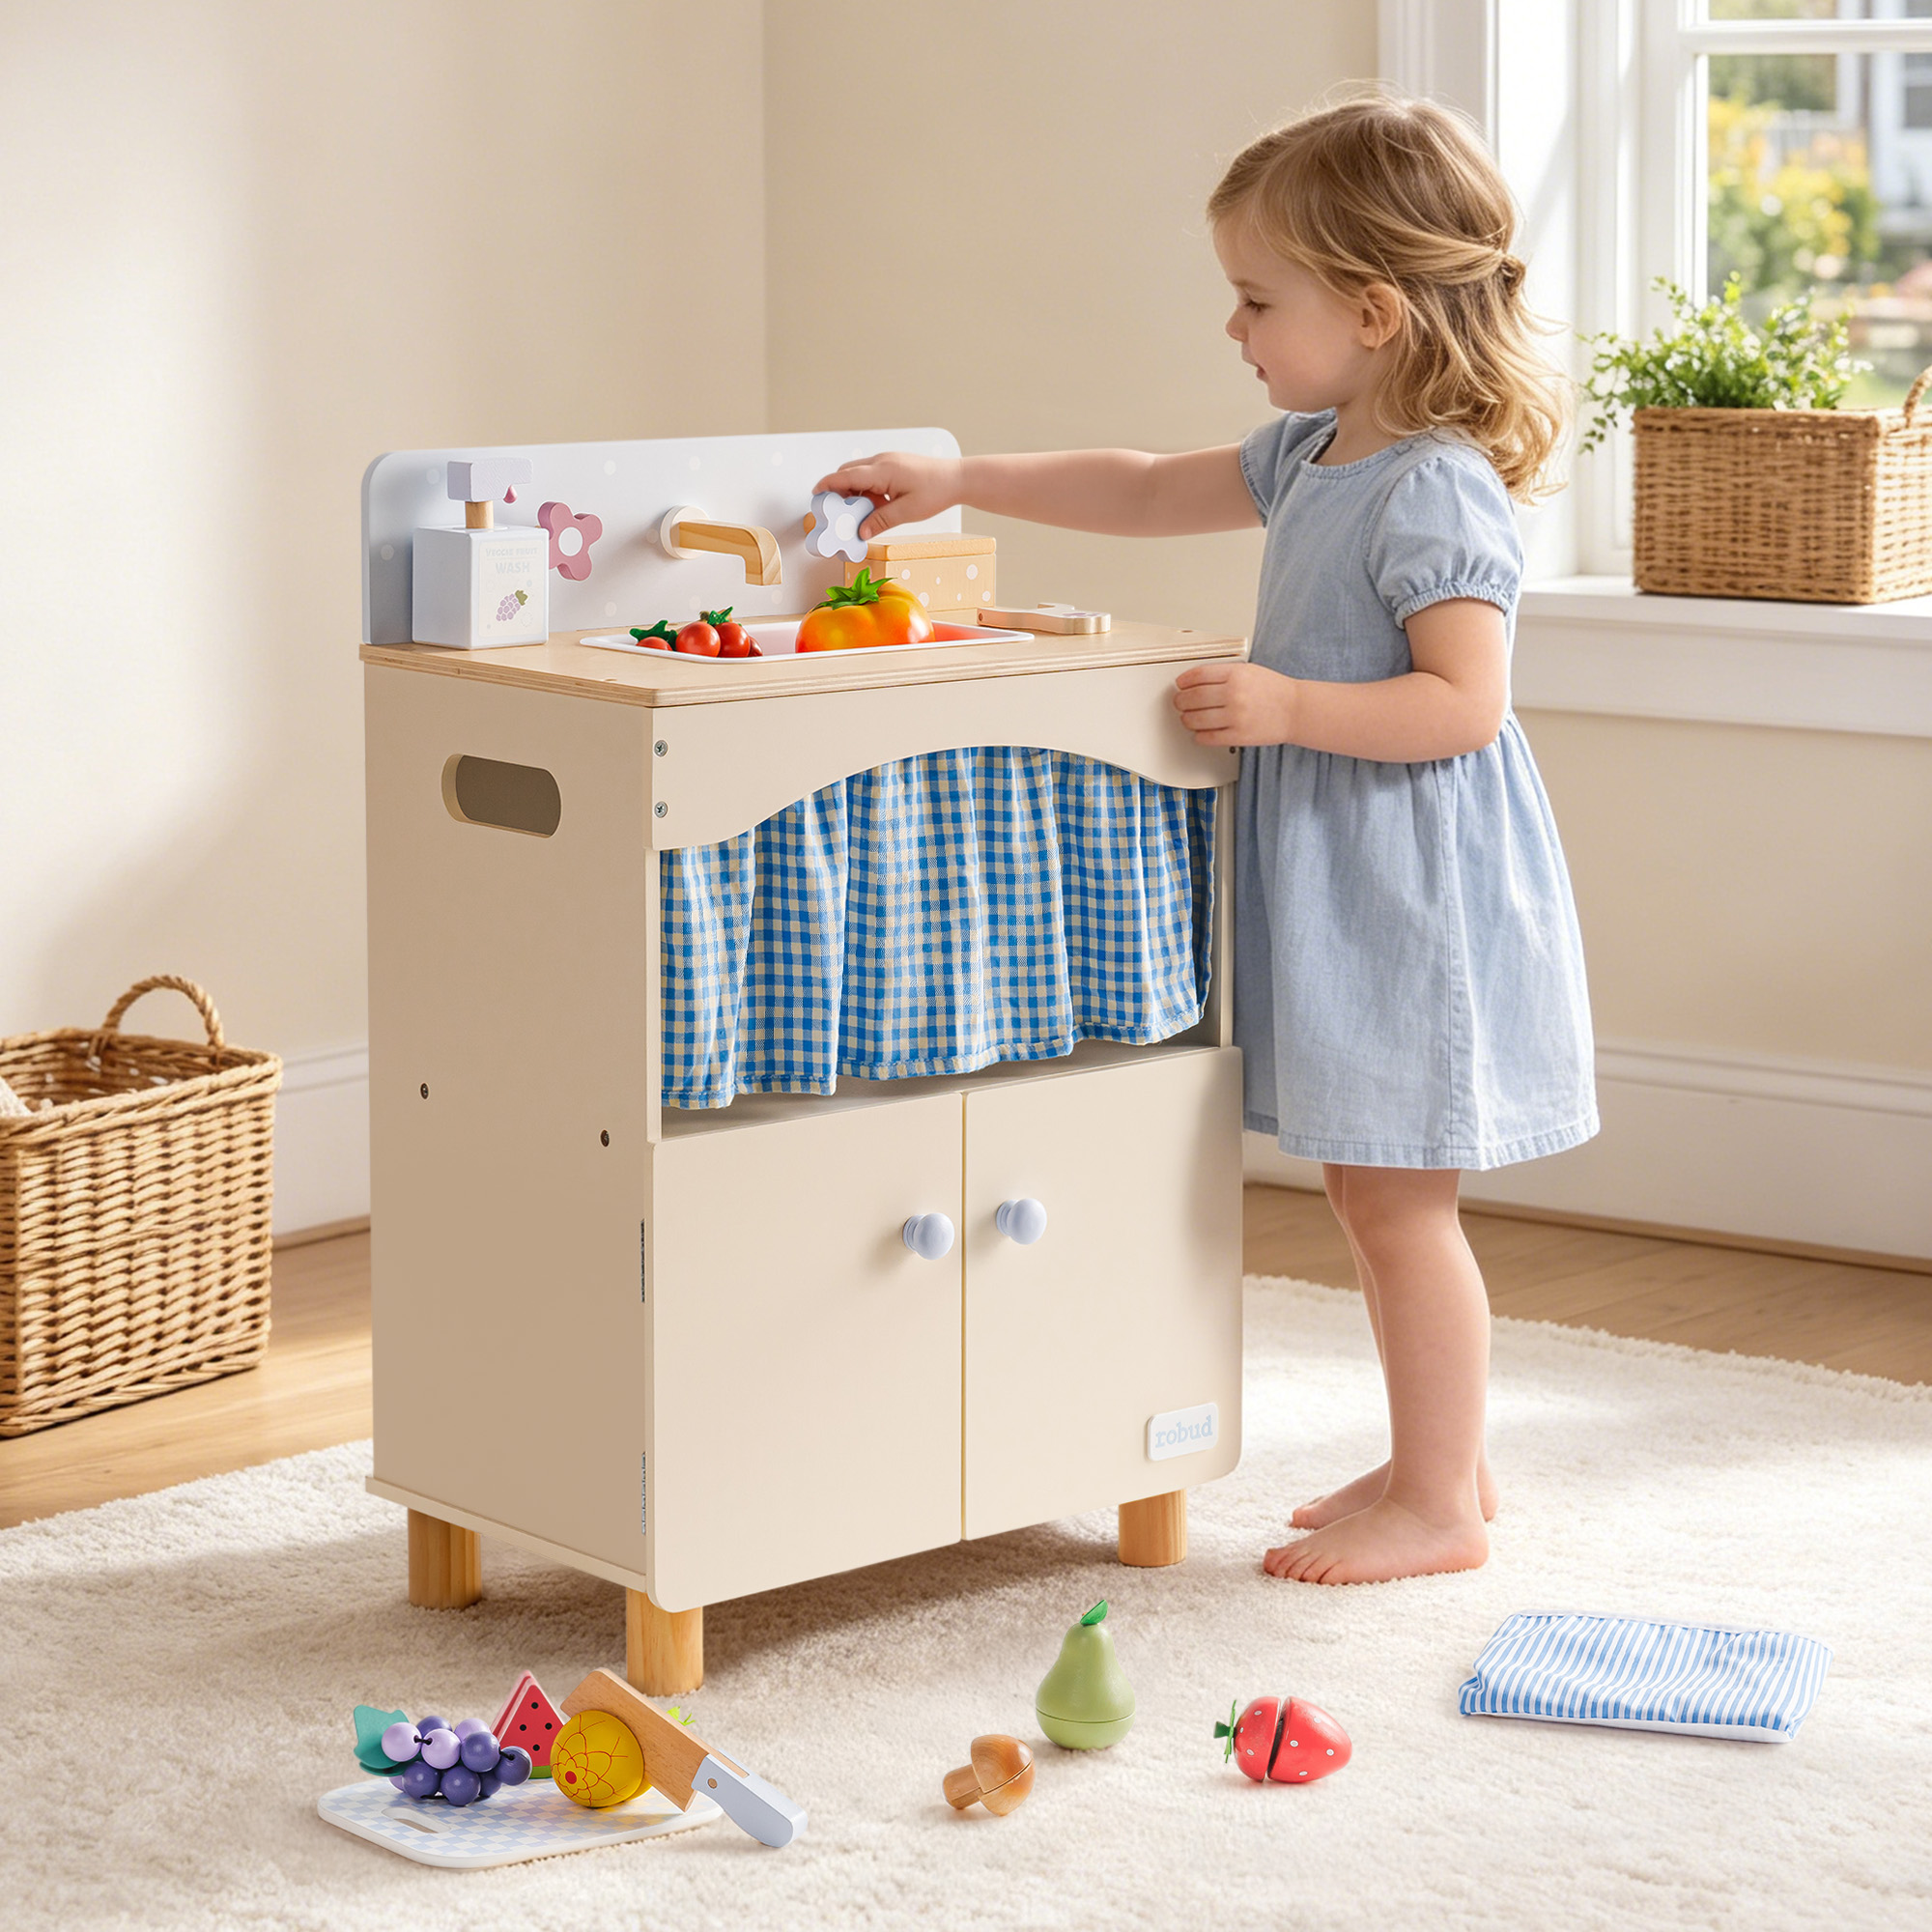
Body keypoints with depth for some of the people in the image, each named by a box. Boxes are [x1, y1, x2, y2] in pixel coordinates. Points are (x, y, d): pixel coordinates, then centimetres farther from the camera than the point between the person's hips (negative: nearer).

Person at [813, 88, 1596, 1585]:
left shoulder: (1436, 495, -20)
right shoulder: (1315, 456, 11)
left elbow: (1466, 699, -25)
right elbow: (1146, 491, 22)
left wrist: (1289, 706, -29)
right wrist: (962, 482, 20)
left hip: (1409, 897, -10)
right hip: (1328, 888, 10)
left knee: (1395, 1200, -3)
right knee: (1366, 1192, 16)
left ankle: (1439, 1506, 7)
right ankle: (1441, 1460, 28)